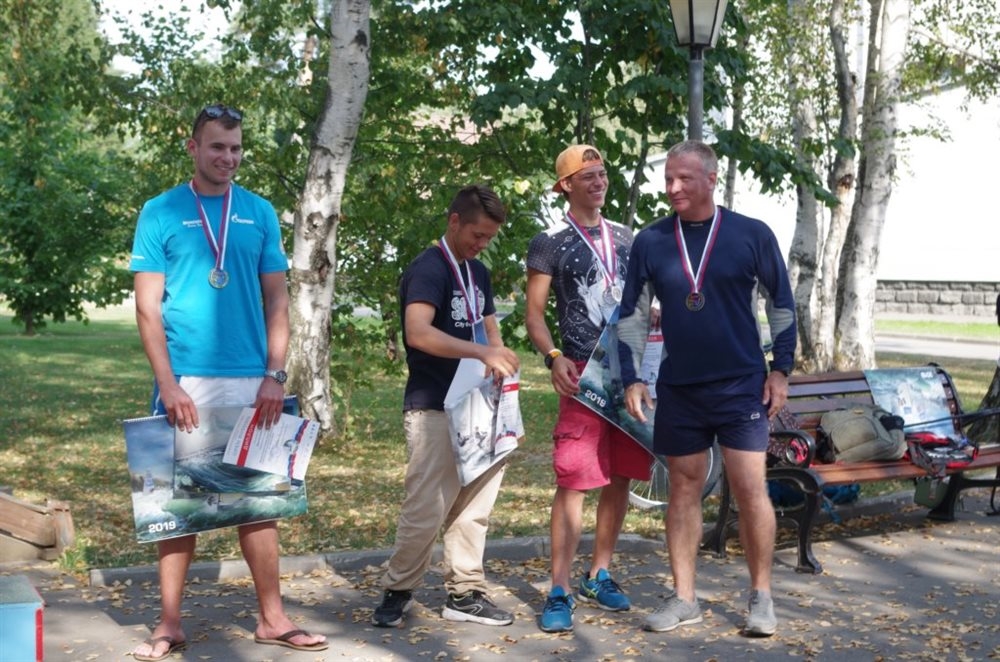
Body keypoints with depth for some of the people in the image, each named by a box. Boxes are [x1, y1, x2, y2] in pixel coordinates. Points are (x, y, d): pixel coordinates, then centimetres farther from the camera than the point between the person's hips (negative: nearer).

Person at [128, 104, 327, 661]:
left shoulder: (260, 213, 7)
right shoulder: (161, 212, 1)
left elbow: (277, 302, 8)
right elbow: (147, 307, -3)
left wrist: (275, 376, -3)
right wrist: (167, 383, -12)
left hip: (251, 382, 2)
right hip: (186, 382, -2)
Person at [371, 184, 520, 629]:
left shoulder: (478, 273, 15)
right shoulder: (428, 268, -12)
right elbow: (419, 333, -26)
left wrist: (499, 360, 1)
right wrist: (483, 353, -31)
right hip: (434, 409, -8)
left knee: (472, 506, 9)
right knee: (426, 510, -6)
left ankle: (464, 594, 17)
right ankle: (397, 591, 11)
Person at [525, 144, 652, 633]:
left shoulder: (624, 237, 15)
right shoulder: (550, 243, 0)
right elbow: (534, 312, -3)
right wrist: (554, 357, -19)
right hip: (583, 373, -5)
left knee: (621, 477, 8)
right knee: (574, 480, -9)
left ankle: (599, 576, 22)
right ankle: (560, 592, -5)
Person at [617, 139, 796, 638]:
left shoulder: (752, 235, -4)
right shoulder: (650, 242, 1)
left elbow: (781, 305, 3)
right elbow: (631, 315, 6)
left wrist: (781, 369, -2)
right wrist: (631, 379, 0)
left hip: (742, 385, -2)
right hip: (678, 389, 3)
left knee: (750, 490, -4)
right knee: (684, 490, 9)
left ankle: (761, 597, 11)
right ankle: (684, 598, 18)